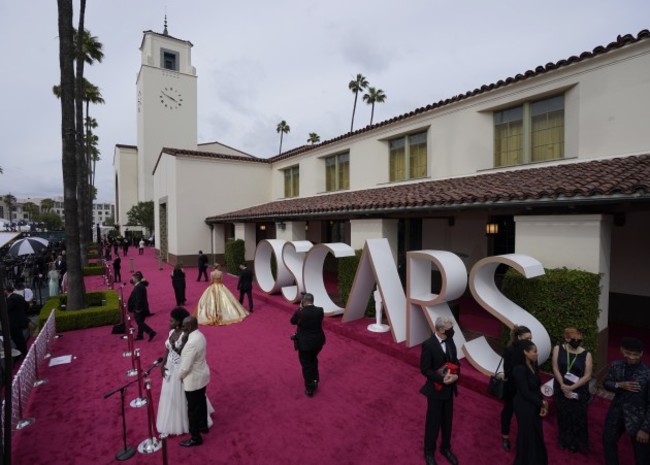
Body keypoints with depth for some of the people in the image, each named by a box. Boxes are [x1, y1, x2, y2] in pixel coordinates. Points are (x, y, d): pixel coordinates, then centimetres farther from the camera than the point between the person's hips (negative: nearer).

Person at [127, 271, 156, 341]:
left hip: (139, 309, -10)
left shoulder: (138, 287, -23)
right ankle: (140, 335, 28)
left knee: (140, 322, -2)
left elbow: (138, 299, -25)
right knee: (140, 322, 18)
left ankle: (151, 332, -4)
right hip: (143, 307, 10)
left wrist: (137, 309, -21)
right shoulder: (141, 285, 7)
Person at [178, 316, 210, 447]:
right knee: (201, 402, 26)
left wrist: (179, 376, -6)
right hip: (202, 375, 9)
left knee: (193, 408, 9)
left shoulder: (192, 343, -33)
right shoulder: (199, 335, -3)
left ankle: (196, 438, 26)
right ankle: (203, 425, 46)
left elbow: (185, 367, -26)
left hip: (193, 379, -9)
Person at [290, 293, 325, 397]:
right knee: (313, 360, 31)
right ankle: (315, 380, 40)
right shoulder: (320, 310, -14)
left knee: (306, 365, 15)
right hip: (318, 341, 4)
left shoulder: (300, 312, -21)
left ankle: (309, 389, 26)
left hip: (304, 343, -3)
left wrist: (300, 309, -2)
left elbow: (292, 321, -2)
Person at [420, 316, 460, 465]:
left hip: (449, 388, 6)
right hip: (436, 389, -6)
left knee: (447, 420, 21)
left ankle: (446, 448, 44)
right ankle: (429, 452, 33)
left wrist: (456, 374, -13)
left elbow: (455, 361, 5)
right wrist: (442, 379, -26)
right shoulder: (428, 344, -24)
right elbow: (425, 369, -19)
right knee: (433, 422, 11)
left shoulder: (449, 340, -3)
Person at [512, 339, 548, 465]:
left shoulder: (532, 365, -1)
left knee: (536, 433, 22)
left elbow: (537, 386, 4)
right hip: (524, 407, -8)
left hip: (534, 405, 8)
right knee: (527, 434, 11)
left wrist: (541, 404, -5)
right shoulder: (519, 369, -27)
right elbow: (525, 392, -22)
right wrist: (542, 403, -9)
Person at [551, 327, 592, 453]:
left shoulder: (586, 354, -11)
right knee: (563, 417, 15)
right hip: (561, 390, 1)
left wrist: (571, 388, -16)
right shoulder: (558, 349, -9)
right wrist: (563, 386, -15)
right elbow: (555, 369, -9)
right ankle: (565, 441, 37)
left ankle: (577, 444, 35)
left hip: (579, 392, -1)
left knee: (578, 418, 12)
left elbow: (587, 375, -10)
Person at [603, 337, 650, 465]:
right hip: (616, 414, 4)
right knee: (608, 440, 22)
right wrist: (619, 385, -20)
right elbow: (606, 383, 1)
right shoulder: (616, 366, -8)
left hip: (637, 418, -4)